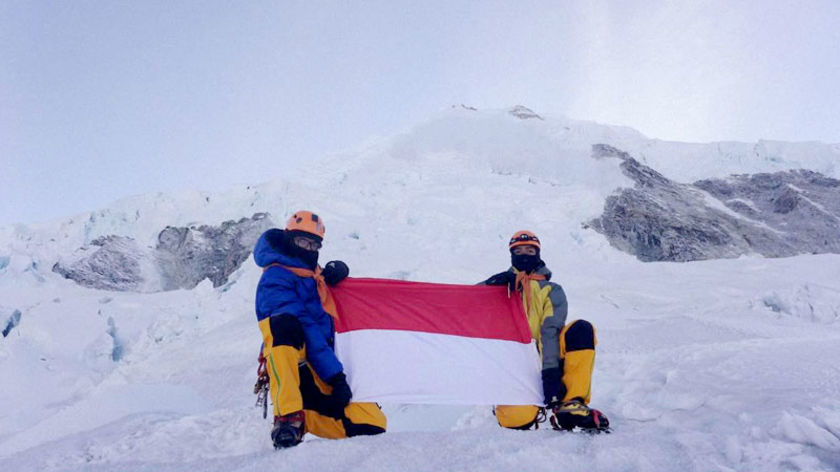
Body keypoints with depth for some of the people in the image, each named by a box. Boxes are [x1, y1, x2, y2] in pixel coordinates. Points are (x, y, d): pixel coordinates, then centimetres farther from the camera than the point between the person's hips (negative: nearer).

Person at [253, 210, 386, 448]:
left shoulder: (315, 275, 21)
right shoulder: (275, 278, -3)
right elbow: (304, 330, -14)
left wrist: (336, 271, 13)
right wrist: (334, 374, -22)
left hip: (320, 377, 7)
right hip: (290, 369, -7)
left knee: (374, 423, -13)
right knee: (283, 322, -38)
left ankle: (296, 419, -1)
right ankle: (289, 418, -40)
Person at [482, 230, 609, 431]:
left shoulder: (551, 291, 11)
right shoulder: (503, 285, 17)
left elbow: (550, 330, -7)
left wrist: (550, 371, -23)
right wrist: (492, 283, -10)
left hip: (545, 360, 1)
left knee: (581, 329, -26)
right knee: (516, 419, -30)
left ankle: (572, 405, -25)